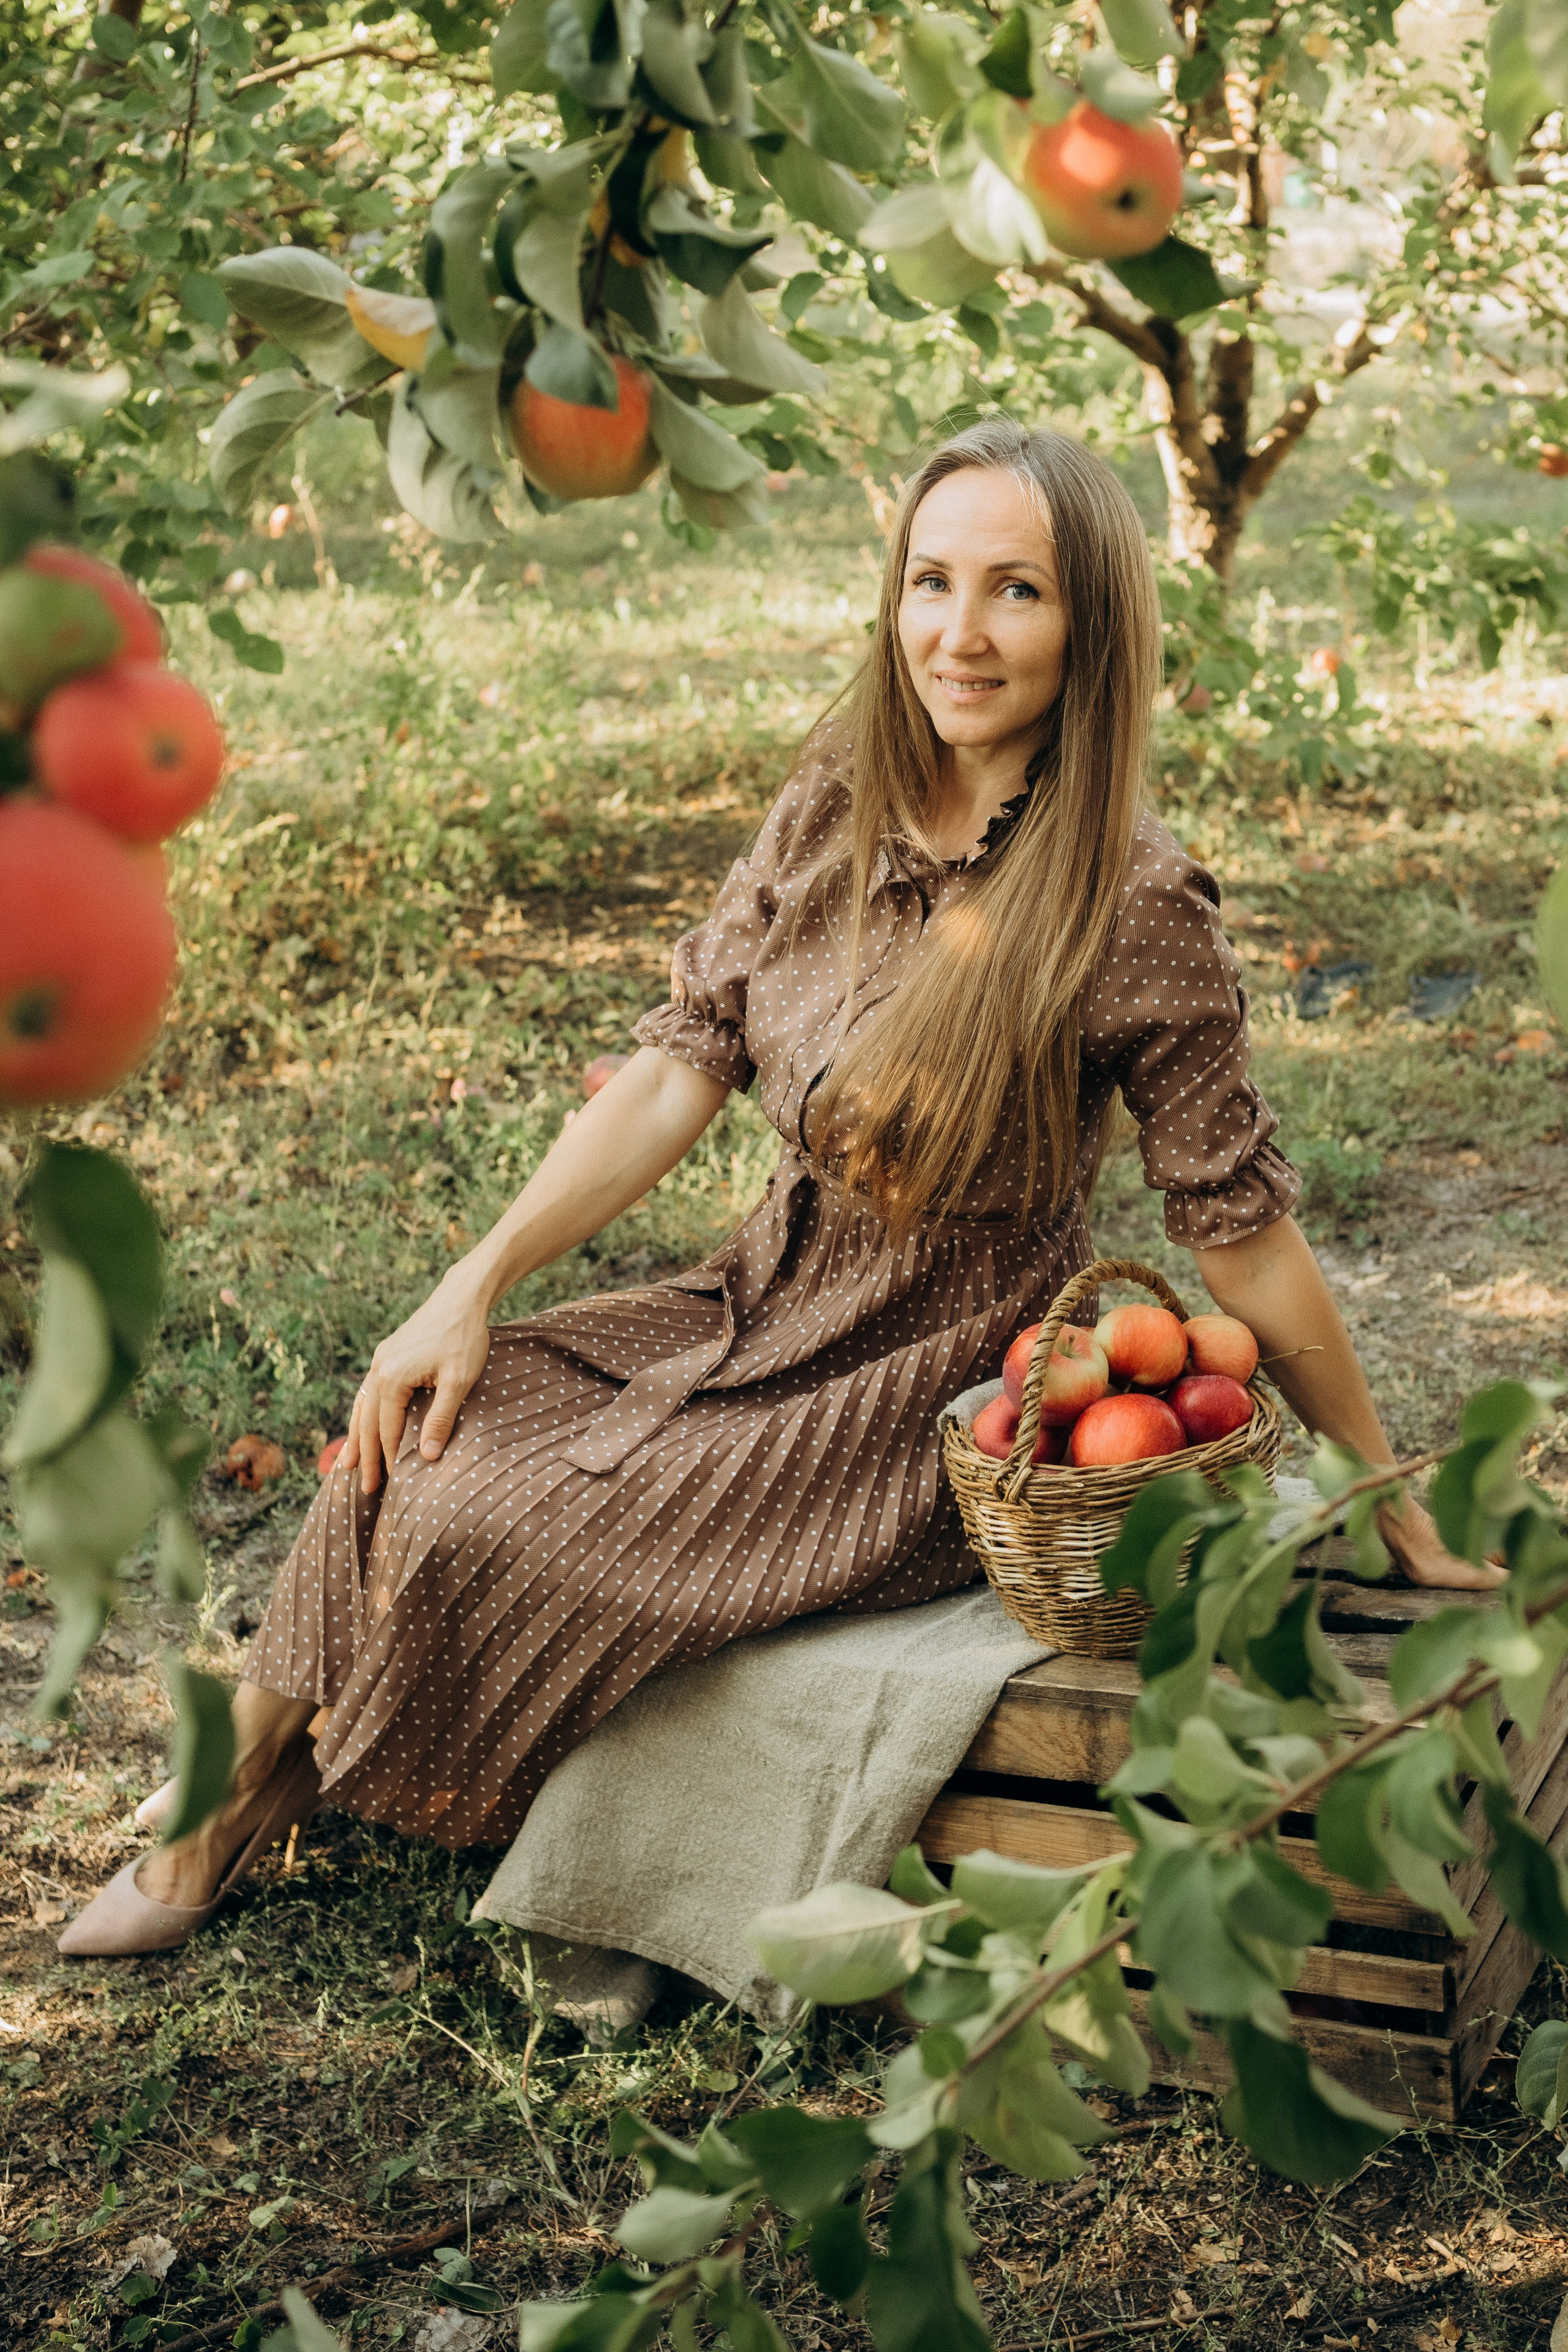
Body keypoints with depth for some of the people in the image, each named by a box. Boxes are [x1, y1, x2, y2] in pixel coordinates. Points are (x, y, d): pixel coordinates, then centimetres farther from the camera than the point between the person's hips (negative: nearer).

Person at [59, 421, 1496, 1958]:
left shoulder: (1130, 908, -21)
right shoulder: (836, 805, -3)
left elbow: (1246, 1242, -15)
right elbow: (681, 1067, -3)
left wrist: (1407, 1526, -9)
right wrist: (472, 1292, -10)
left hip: (934, 1399, -6)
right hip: (766, 1303, 6)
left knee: (496, 1537, -15)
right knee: (417, 1444, -9)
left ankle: (278, 1790, 16)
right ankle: (223, 1810, 10)